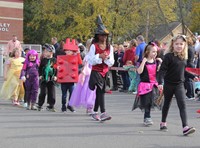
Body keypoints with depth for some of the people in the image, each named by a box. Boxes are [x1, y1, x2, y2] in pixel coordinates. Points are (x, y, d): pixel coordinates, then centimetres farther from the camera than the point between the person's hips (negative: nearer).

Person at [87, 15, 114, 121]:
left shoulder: (110, 47, 10)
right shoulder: (94, 46, -4)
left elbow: (111, 62, 8)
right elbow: (90, 61, -7)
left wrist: (107, 58, -12)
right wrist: (99, 56, -19)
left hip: (105, 72, 5)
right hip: (96, 72, -5)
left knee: (100, 92, 10)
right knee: (100, 91, -17)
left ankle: (95, 112, 23)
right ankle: (103, 113, -24)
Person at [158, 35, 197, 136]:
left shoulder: (184, 57, 5)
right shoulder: (169, 56, -13)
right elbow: (162, 70, -17)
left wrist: (193, 77, 20)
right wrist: (160, 83, -27)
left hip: (179, 84, 3)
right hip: (169, 84, -3)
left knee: (182, 105, -10)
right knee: (167, 104, 14)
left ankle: (185, 127, -18)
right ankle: (163, 123, 34)